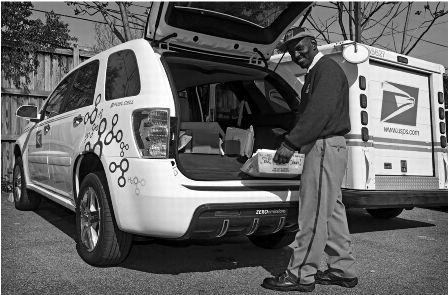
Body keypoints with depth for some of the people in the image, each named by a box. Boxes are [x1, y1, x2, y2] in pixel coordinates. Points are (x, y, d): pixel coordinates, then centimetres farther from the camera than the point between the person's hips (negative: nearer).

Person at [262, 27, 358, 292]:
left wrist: (291, 144, -25)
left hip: (326, 146, -11)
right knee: (331, 213, 13)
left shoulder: (327, 68, -9)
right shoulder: (316, 73, 23)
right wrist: (291, 140, 13)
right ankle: (343, 270, 21)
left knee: (313, 214, -7)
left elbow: (319, 112, -22)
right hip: (324, 147, 11)